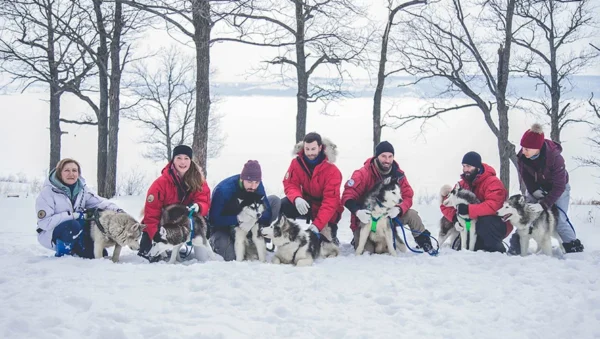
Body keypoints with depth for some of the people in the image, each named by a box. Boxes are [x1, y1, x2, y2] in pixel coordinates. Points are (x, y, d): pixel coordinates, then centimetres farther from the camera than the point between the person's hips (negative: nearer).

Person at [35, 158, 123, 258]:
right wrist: (74, 215, -29)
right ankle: (62, 255, -13)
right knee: (73, 226, -37)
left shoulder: (81, 188, -1)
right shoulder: (48, 192, -19)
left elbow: (99, 202, -6)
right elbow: (45, 222, -25)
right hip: (51, 233, -6)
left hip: (76, 234, 6)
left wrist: (116, 210, -27)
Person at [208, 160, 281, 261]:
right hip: (223, 226, -5)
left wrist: (256, 218, -40)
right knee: (231, 257, -31)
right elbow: (213, 219, -30)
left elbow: (267, 212, -17)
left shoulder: (258, 186, -17)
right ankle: (215, 242, 6)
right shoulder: (223, 189, -31)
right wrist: (238, 219, -42)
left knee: (275, 201, -8)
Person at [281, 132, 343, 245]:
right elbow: (290, 184, -11)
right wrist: (297, 198, -37)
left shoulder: (332, 170, -25)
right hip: (306, 204, 3)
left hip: (327, 212, -3)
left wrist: (317, 224, -40)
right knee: (284, 205, -23)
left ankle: (332, 238, 12)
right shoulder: (297, 162, -11)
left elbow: (330, 201, -29)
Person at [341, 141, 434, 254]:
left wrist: (399, 209, -30)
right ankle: (358, 240, 20)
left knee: (412, 214, -16)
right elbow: (348, 195, -24)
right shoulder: (362, 174, -20)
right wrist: (357, 211, -43)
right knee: (366, 251, -17)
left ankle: (425, 243, 4)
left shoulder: (398, 174, -8)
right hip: (366, 218, -3)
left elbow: (407, 196, -7)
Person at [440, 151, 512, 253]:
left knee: (485, 221, -38)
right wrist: (455, 216, -23)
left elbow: (494, 205, -38)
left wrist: (469, 209, -42)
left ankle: (497, 251, -16)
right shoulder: (463, 184, 0)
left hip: (499, 225, -7)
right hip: (476, 224, 7)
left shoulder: (492, 182, -21)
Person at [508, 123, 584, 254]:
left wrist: (544, 204, -36)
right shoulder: (522, 157, -26)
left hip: (558, 188, -4)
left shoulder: (555, 158, -37)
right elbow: (526, 177, -9)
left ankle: (574, 247, 1)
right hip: (537, 188, 4)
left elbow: (559, 187, -31)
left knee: (559, 219, -15)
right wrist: (535, 192, -21)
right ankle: (516, 245, -4)